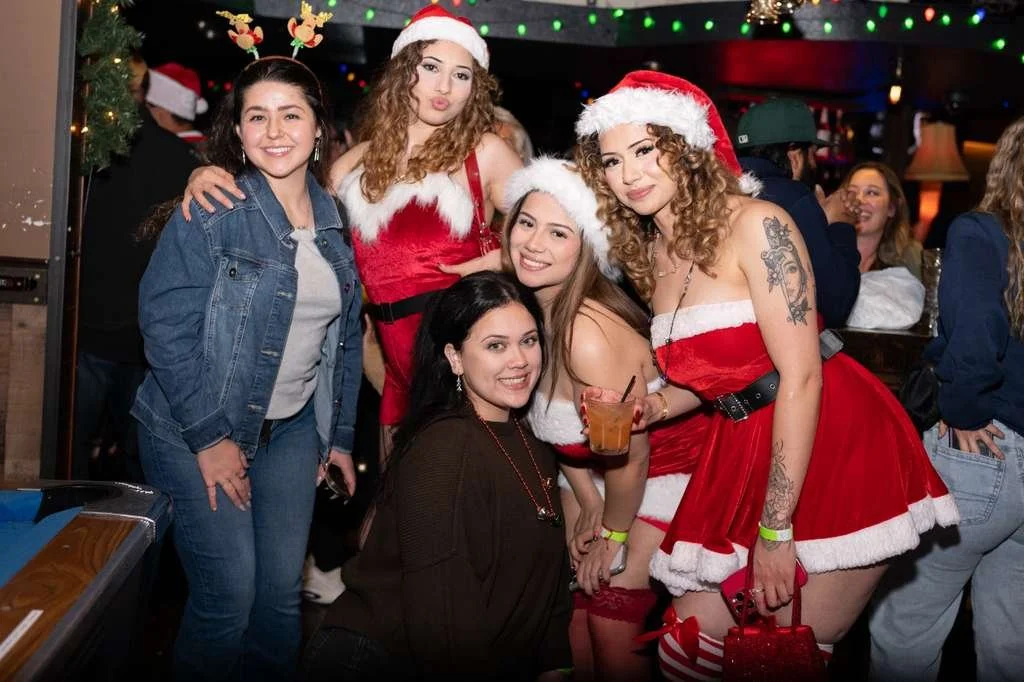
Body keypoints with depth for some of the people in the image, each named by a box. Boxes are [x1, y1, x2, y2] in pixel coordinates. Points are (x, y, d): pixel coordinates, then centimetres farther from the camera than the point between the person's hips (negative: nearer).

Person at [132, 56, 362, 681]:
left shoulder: (335, 220, 4)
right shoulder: (211, 211, -12)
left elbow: (346, 337, 11)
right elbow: (165, 324, -16)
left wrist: (341, 435, 11)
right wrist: (209, 437, -17)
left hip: (293, 429, 5)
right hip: (198, 430, -5)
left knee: (283, 594, 8)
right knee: (228, 596, -4)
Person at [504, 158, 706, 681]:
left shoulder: (589, 333, -35)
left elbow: (630, 455, -24)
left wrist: (614, 532, -7)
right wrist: (587, 504, 3)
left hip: (658, 475, -7)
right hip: (588, 471, 7)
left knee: (612, 628, 1)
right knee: (574, 607, 12)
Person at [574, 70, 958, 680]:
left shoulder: (757, 225, -14)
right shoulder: (650, 255, 7)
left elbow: (801, 375, -19)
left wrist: (775, 531, -19)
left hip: (835, 448, -6)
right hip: (742, 454, 6)